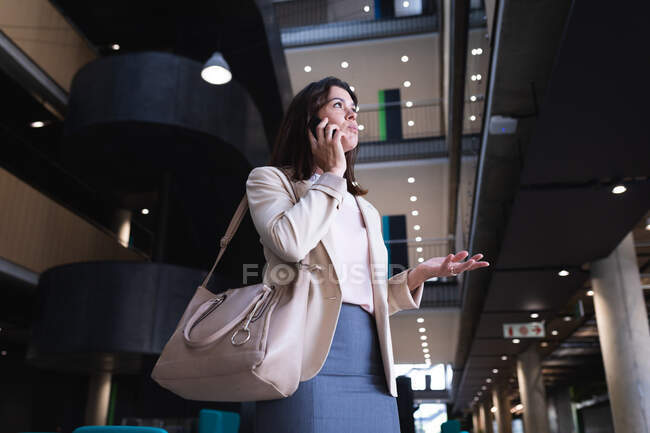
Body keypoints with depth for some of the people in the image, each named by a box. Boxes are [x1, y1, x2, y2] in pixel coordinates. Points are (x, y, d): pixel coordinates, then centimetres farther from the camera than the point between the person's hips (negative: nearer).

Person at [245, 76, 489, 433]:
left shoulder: (365, 210, 28)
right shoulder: (270, 179, 11)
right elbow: (290, 242, -12)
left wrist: (420, 273, 8)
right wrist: (332, 174, 1)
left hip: (369, 362, 6)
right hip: (309, 352, -5)